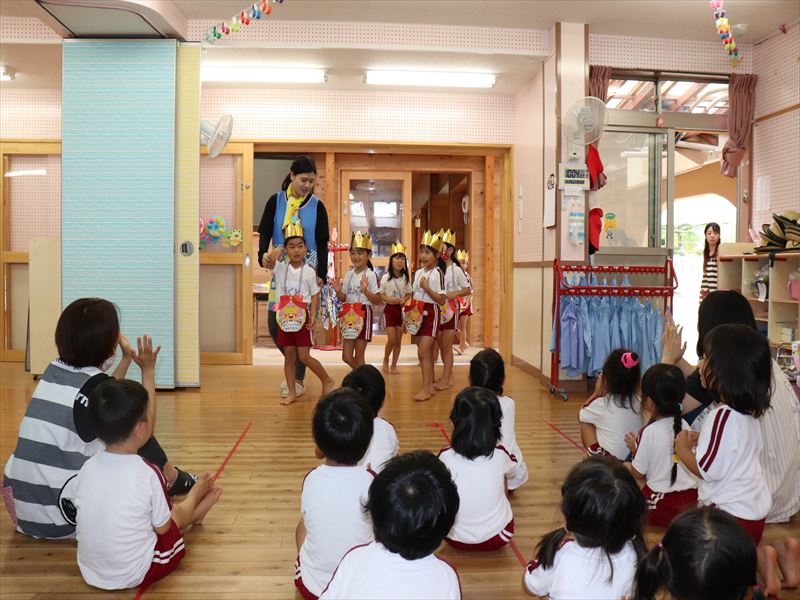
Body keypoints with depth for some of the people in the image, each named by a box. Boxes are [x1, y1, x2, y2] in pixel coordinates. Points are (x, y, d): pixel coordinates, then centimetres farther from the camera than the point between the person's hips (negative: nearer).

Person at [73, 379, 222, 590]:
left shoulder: (87, 467, -8)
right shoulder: (148, 473, -23)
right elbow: (162, 527, -10)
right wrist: (195, 493, 8)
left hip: (89, 572, 5)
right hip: (134, 576, -5)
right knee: (177, 516, 16)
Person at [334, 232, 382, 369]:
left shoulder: (371, 275, -10)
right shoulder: (348, 274, 8)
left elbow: (378, 300, -12)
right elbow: (344, 298, 12)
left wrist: (365, 291, -28)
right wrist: (338, 292, -9)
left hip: (363, 315, -6)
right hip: (349, 316, 6)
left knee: (358, 357, 1)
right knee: (347, 357, 8)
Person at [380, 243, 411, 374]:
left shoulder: (406, 278, 1)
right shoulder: (386, 277, -7)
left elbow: (409, 294, 10)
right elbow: (380, 294, -2)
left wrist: (404, 300, -11)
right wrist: (389, 299, -20)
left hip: (401, 309, 3)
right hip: (389, 309, -3)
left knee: (398, 340, 4)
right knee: (391, 339, -9)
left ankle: (394, 366, 18)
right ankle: (385, 361, 17)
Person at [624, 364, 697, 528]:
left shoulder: (649, 432, -15)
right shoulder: (684, 425, 0)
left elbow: (638, 473, -8)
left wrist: (634, 448, 10)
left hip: (662, 504, -6)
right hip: (692, 500, 6)